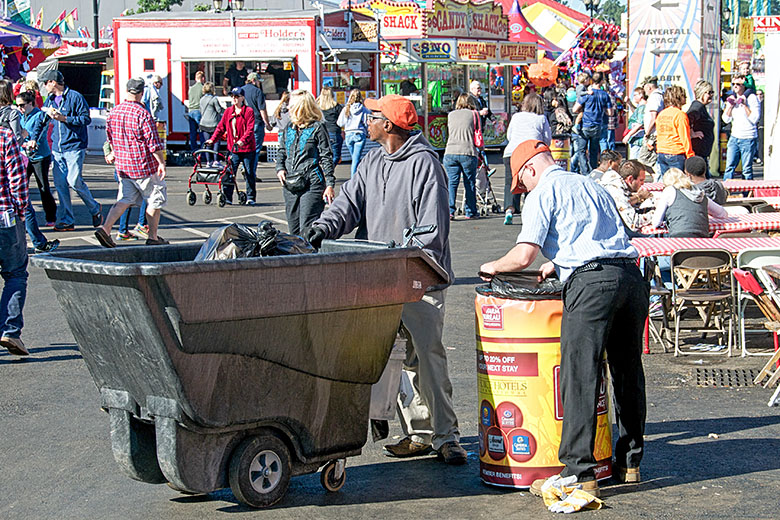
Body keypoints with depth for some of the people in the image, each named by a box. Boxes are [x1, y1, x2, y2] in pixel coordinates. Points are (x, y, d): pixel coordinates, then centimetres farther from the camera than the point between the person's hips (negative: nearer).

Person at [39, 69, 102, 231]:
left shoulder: (75, 97, -6)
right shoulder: (50, 100, 15)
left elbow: (86, 119, -10)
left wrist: (64, 118, -16)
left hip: (74, 146, -6)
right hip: (57, 148, 6)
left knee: (74, 181, -12)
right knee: (60, 183, 1)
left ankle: (95, 209, 11)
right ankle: (66, 220, 6)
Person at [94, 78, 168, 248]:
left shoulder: (114, 112, 4)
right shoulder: (142, 114, -18)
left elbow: (110, 137, 18)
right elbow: (154, 143, -18)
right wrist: (161, 163, -10)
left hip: (123, 165, 6)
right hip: (145, 165, -6)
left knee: (125, 199, 10)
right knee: (154, 200, 9)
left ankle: (105, 228, -9)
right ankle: (153, 237, 15)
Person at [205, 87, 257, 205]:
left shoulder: (248, 111, -4)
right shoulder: (228, 112, 11)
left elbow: (250, 129, -14)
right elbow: (221, 127, 12)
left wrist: (243, 140, -28)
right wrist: (212, 139, 0)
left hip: (247, 148, -4)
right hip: (233, 149, 4)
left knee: (250, 174, 4)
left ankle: (250, 198, 15)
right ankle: (227, 197, -1)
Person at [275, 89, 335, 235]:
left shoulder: (317, 128, -3)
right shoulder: (289, 129, 15)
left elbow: (326, 157, -5)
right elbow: (281, 152, 24)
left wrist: (330, 184, -11)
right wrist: (280, 169, 3)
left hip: (312, 185, -7)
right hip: (290, 185, 7)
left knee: (307, 229, -12)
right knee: (293, 228, 10)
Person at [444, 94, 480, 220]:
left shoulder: (451, 115, 15)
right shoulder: (474, 114, 6)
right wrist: (479, 148, 23)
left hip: (450, 152, 2)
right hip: (468, 152, -2)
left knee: (452, 183, 2)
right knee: (470, 183, 8)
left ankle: (449, 211, -10)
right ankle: (471, 212, 13)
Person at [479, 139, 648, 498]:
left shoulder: (544, 193, 5)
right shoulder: (591, 185, 28)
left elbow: (523, 256, -3)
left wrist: (493, 266, 16)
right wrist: (559, 263, 43)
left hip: (592, 282, -8)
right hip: (632, 276, 8)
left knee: (580, 378, -6)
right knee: (628, 372, 16)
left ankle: (579, 473, -8)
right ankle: (629, 461, 26)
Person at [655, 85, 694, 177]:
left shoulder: (661, 114, 11)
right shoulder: (680, 115, -10)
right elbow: (685, 138, -11)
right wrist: (690, 155, -7)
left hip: (661, 153, 7)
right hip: (676, 154, -7)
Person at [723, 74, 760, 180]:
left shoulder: (752, 98, -5)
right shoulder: (732, 98, 11)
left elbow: (754, 119, -13)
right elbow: (726, 119, 8)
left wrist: (745, 105, -16)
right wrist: (730, 105, -4)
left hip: (748, 138, -5)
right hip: (734, 137, 5)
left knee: (747, 170, -1)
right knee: (729, 167, 0)